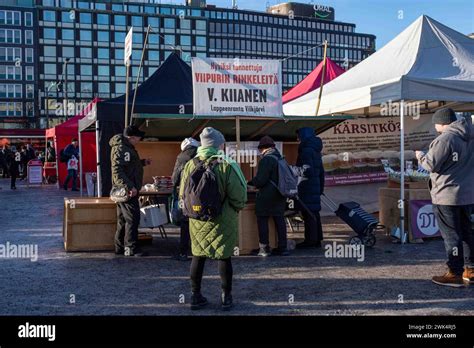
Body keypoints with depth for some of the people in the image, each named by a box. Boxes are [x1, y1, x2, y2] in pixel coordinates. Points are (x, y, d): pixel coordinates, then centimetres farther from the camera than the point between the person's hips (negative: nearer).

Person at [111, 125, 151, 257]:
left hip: (126, 189, 11)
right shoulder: (120, 148, -16)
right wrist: (129, 187, -30)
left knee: (123, 219, 14)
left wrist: (143, 162, 18)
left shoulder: (127, 147, 18)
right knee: (132, 218, -8)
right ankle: (131, 248, -4)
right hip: (127, 190, -11)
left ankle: (120, 247, 22)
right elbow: (117, 171, -24)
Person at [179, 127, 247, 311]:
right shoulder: (227, 166, -15)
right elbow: (238, 197, -16)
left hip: (197, 221, 3)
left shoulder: (190, 165, -4)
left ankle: (196, 296, 22)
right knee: (224, 257, 9)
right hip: (222, 221, -3)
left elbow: (182, 194, 2)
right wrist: (237, 208, 5)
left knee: (198, 256, 14)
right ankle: (226, 297, 17)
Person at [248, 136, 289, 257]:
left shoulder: (266, 160, -15)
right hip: (280, 195, 7)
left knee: (262, 220, 3)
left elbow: (260, 180, -18)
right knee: (279, 219, 11)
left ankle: (264, 249, 3)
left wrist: (250, 183, 2)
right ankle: (282, 247, 14)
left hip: (267, 196, -7)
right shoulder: (281, 158, 10)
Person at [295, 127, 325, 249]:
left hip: (307, 188, -9)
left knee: (308, 213, -6)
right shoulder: (316, 150, 18)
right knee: (314, 213, 13)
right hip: (315, 187, 9)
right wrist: (321, 188, 23)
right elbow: (321, 171, 21)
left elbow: (307, 170, -21)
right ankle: (317, 240, 19)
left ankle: (310, 240, -4)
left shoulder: (306, 150, -12)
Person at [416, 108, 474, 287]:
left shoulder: (445, 139, -18)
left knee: (451, 235, -1)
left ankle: (455, 274, 3)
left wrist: (421, 156, 3)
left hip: (447, 196, -8)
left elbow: (432, 165, -16)